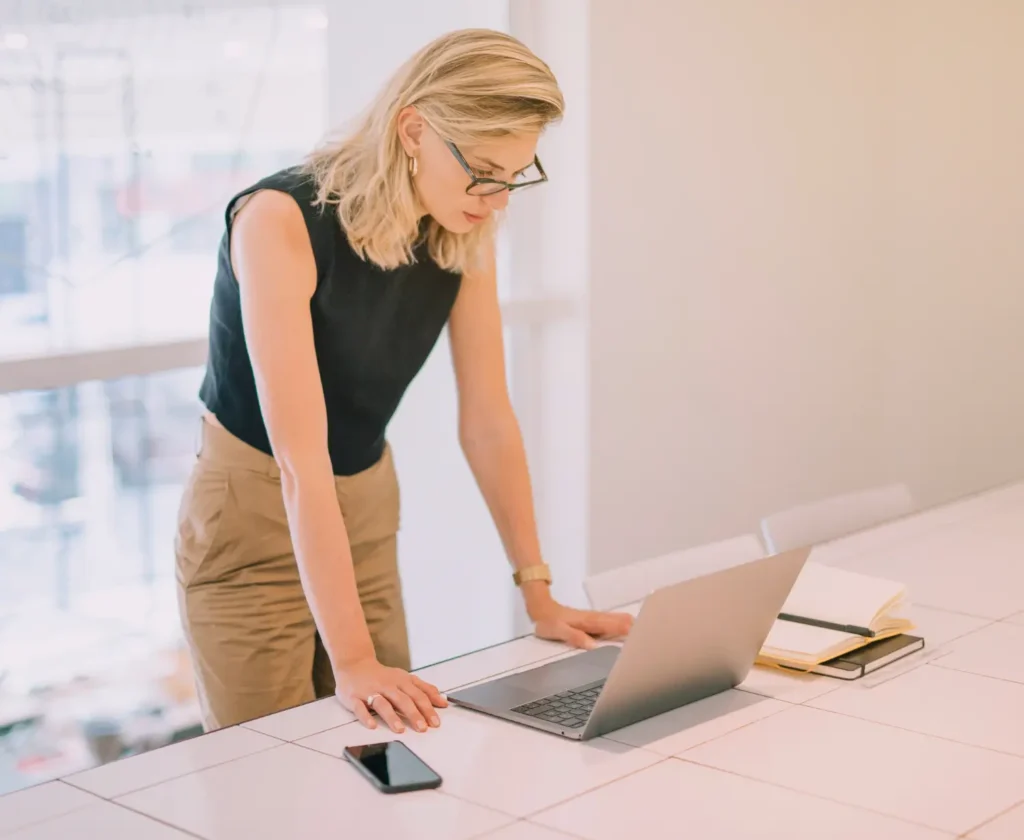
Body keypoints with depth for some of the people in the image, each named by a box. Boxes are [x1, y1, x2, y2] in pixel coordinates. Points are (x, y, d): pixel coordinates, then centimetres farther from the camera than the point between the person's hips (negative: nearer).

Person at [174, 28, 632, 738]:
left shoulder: (465, 235, -9)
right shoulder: (282, 221, -28)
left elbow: (488, 421, -1)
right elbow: (301, 459, -33)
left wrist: (538, 593, -1)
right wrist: (353, 659, -36)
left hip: (368, 514, 6)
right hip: (254, 520, -6)